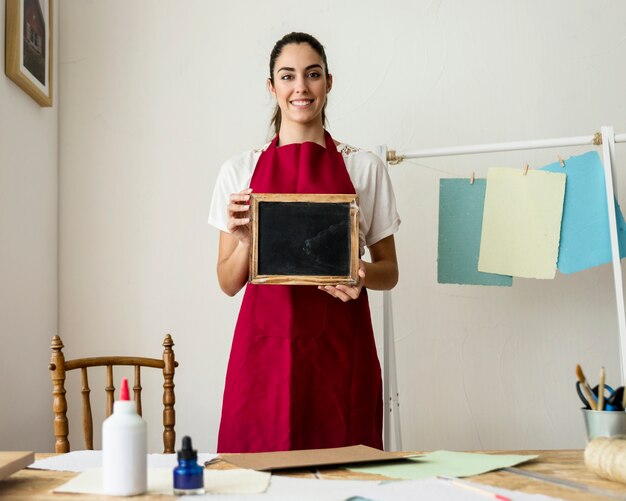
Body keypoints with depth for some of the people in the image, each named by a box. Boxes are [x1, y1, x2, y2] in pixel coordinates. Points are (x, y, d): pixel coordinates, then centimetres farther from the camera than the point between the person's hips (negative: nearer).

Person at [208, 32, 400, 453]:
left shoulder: (365, 167, 6)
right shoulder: (240, 170, 7)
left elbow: (389, 272, 10)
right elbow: (229, 283, 9)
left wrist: (363, 275, -11)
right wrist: (244, 241, -11)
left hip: (339, 350, 0)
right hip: (266, 349, 0)